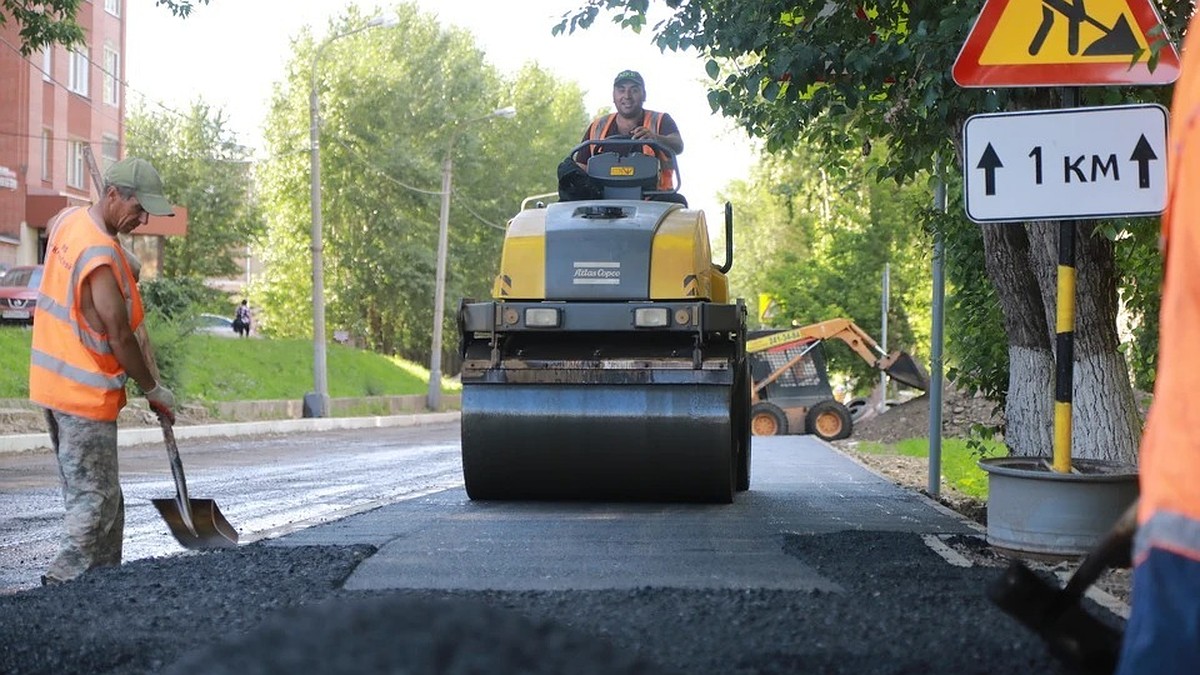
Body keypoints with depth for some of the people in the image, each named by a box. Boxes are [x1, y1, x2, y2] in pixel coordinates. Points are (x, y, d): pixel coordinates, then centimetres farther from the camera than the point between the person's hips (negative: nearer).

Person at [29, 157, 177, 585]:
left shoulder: (69, 220, 5)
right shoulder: (101, 254, -23)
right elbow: (121, 338, -19)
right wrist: (154, 389, -5)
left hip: (54, 382, 10)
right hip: (85, 393, -10)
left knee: (85, 493, 13)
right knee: (96, 499, -6)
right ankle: (65, 582, -6)